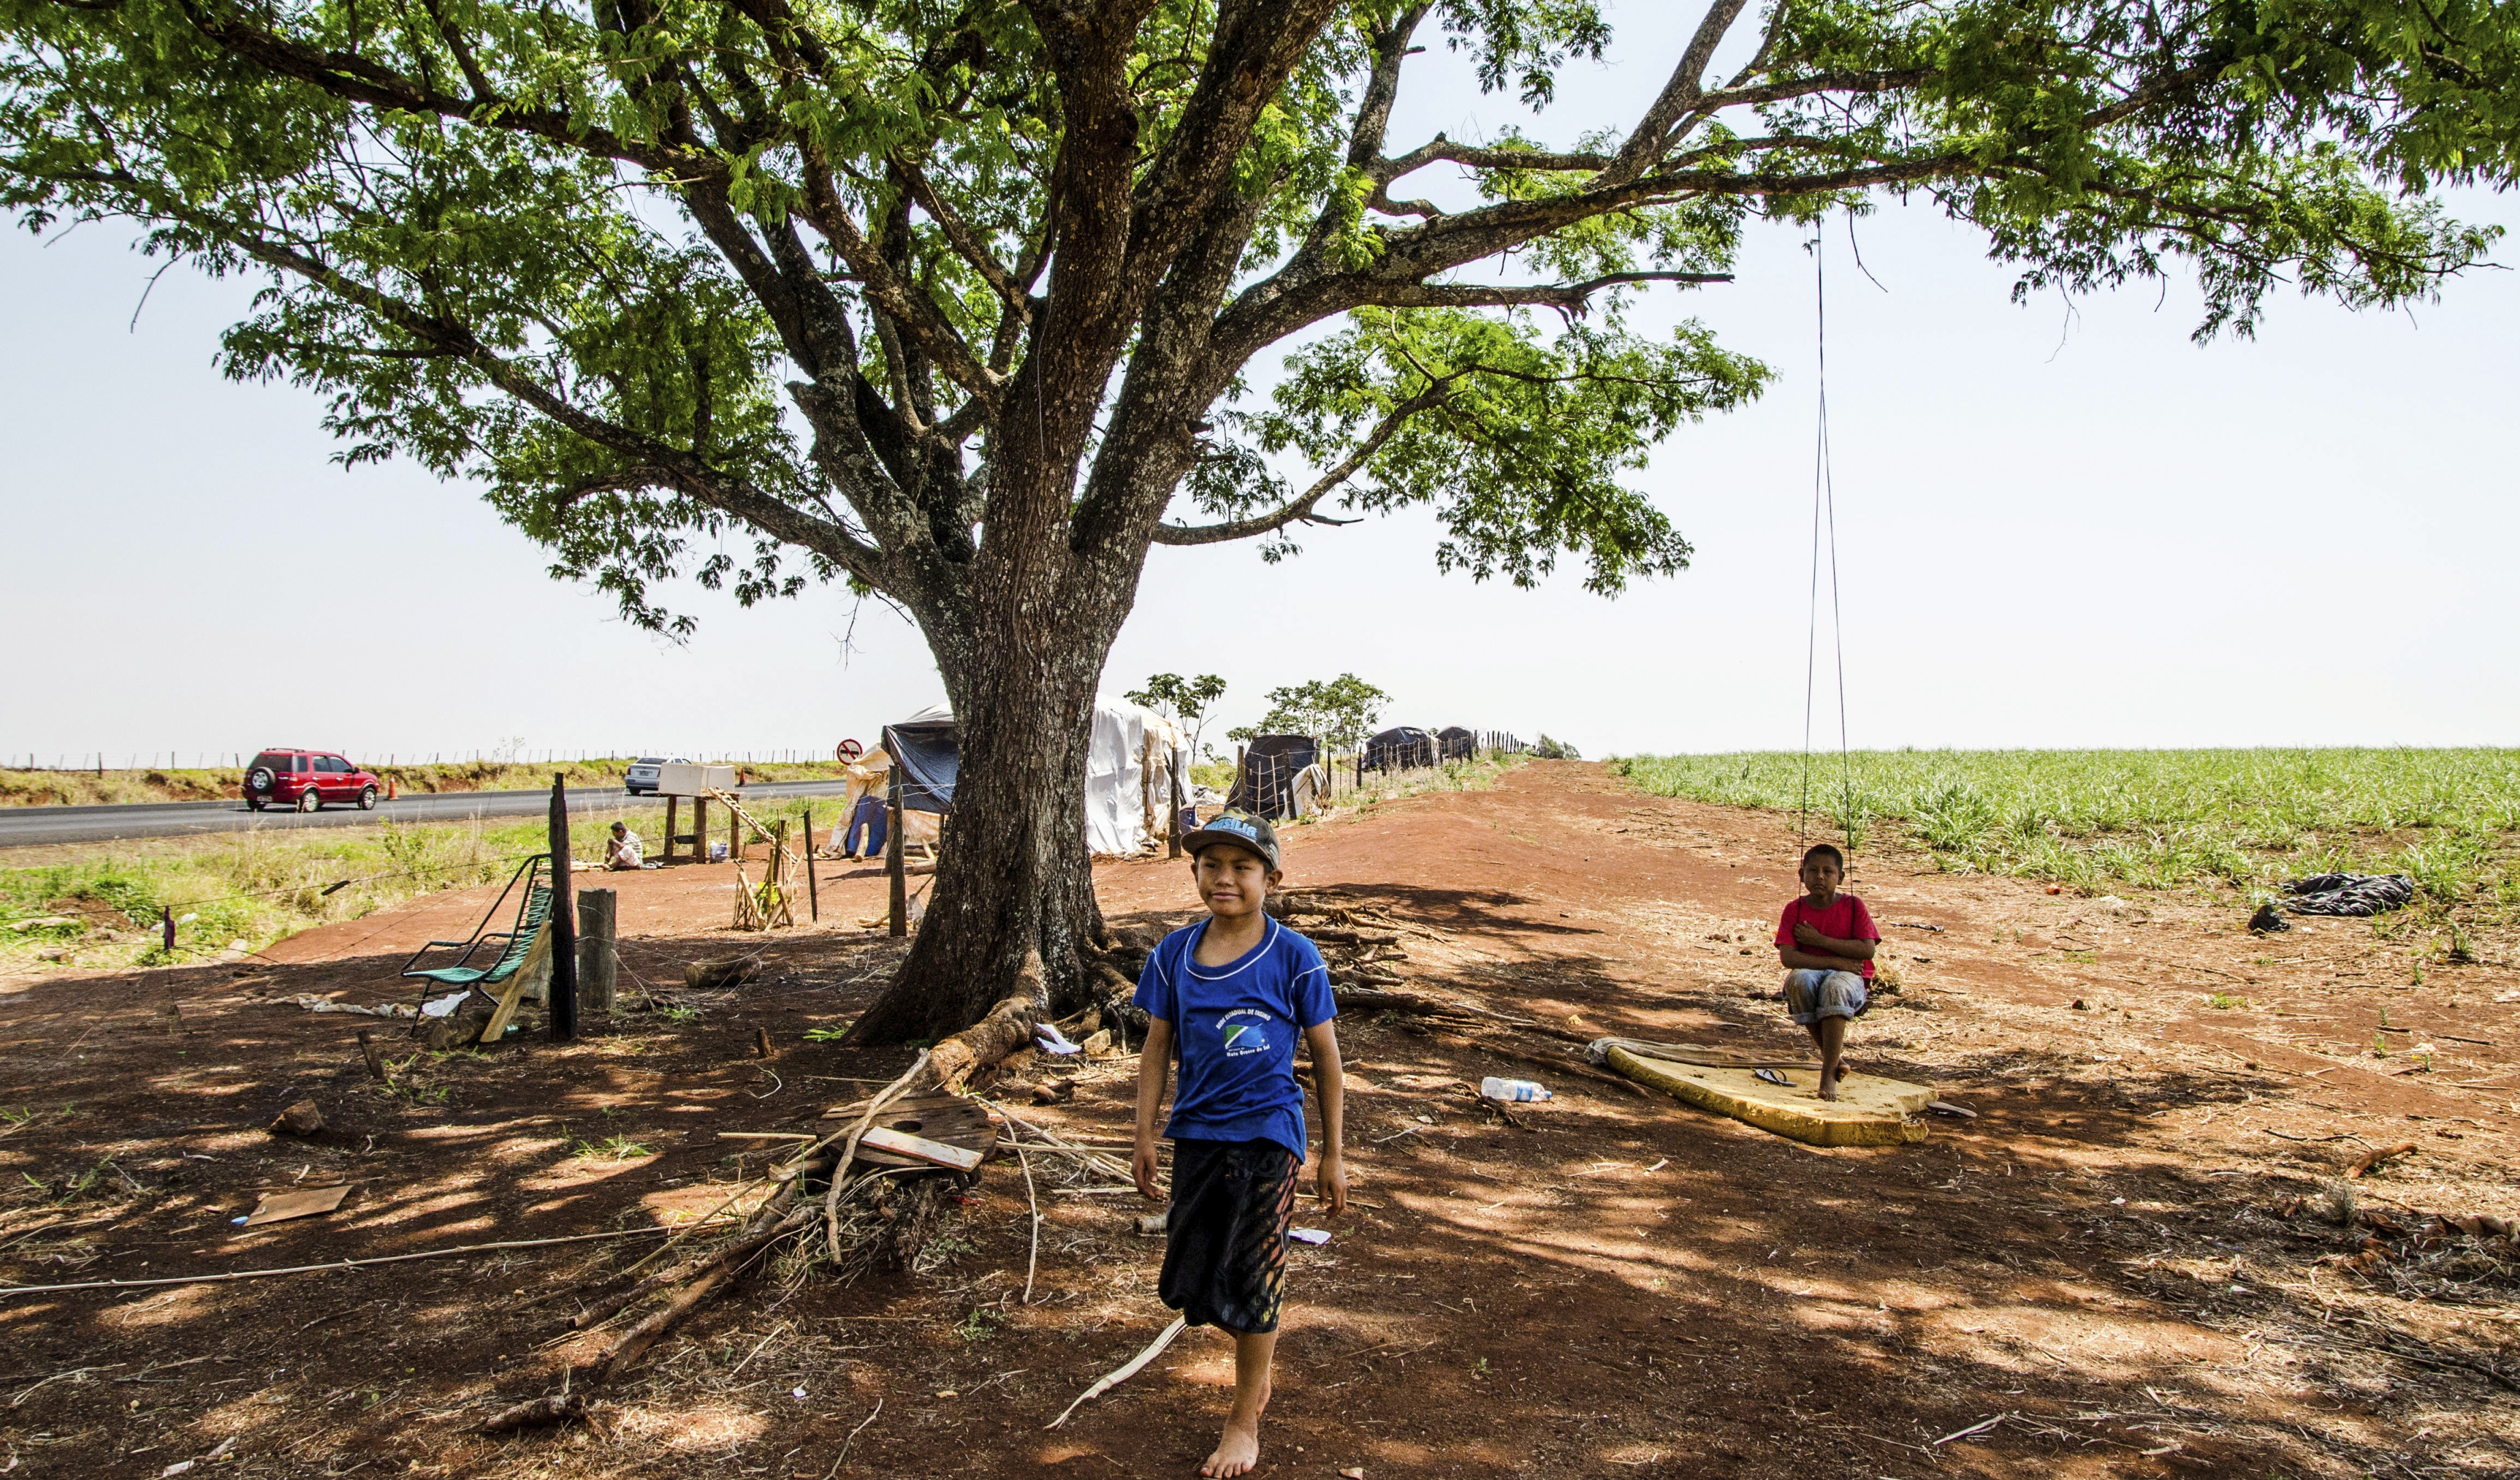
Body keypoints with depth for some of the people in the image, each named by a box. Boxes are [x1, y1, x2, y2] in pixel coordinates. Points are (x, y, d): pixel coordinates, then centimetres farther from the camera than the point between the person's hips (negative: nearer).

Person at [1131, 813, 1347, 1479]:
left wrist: (1333, 1155, 0)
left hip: (1266, 1132, -4)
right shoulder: (1175, 954, -1)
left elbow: (1326, 1057, -3)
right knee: (1192, 1281, 12)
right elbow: (1156, 1049, 7)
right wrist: (1144, 1137, 6)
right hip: (1196, 1131, 4)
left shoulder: (1293, 958, -10)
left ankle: (1244, 1419, 26)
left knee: (1250, 1279, 5)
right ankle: (1260, 1357, 42)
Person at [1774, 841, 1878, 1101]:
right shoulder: (1794, 909, 3)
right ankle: (1834, 1055, -17)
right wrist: (1835, 962, -16)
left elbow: (1867, 950, -10)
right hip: (1810, 973, 1)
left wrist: (1819, 940, -13)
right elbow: (1788, 957, -9)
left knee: (1835, 985, -38)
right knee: (1797, 980, -36)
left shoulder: (1853, 906, 3)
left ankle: (1829, 1072, -32)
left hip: (1849, 978, -1)